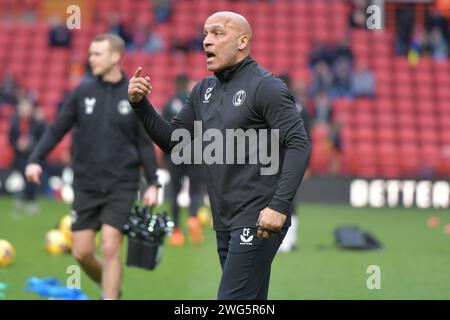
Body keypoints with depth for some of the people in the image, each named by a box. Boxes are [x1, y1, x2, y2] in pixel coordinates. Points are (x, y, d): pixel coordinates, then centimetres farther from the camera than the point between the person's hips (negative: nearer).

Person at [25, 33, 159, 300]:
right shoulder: (83, 92, 1)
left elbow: (144, 143, 4)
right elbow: (57, 130, 5)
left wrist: (153, 184, -2)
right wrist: (36, 160, -9)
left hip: (121, 186, -2)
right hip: (86, 185, 2)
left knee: (110, 247, -12)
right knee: (82, 252, 4)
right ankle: (110, 287, 32)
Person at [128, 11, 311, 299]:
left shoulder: (265, 87, -9)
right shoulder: (204, 91, 14)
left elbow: (299, 145, -16)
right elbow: (173, 141, 16)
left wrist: (280, 205, -24)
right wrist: (140, 104, 2)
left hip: (259, 222, -8)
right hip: (225, 223, 8)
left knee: (232, 299, -12)